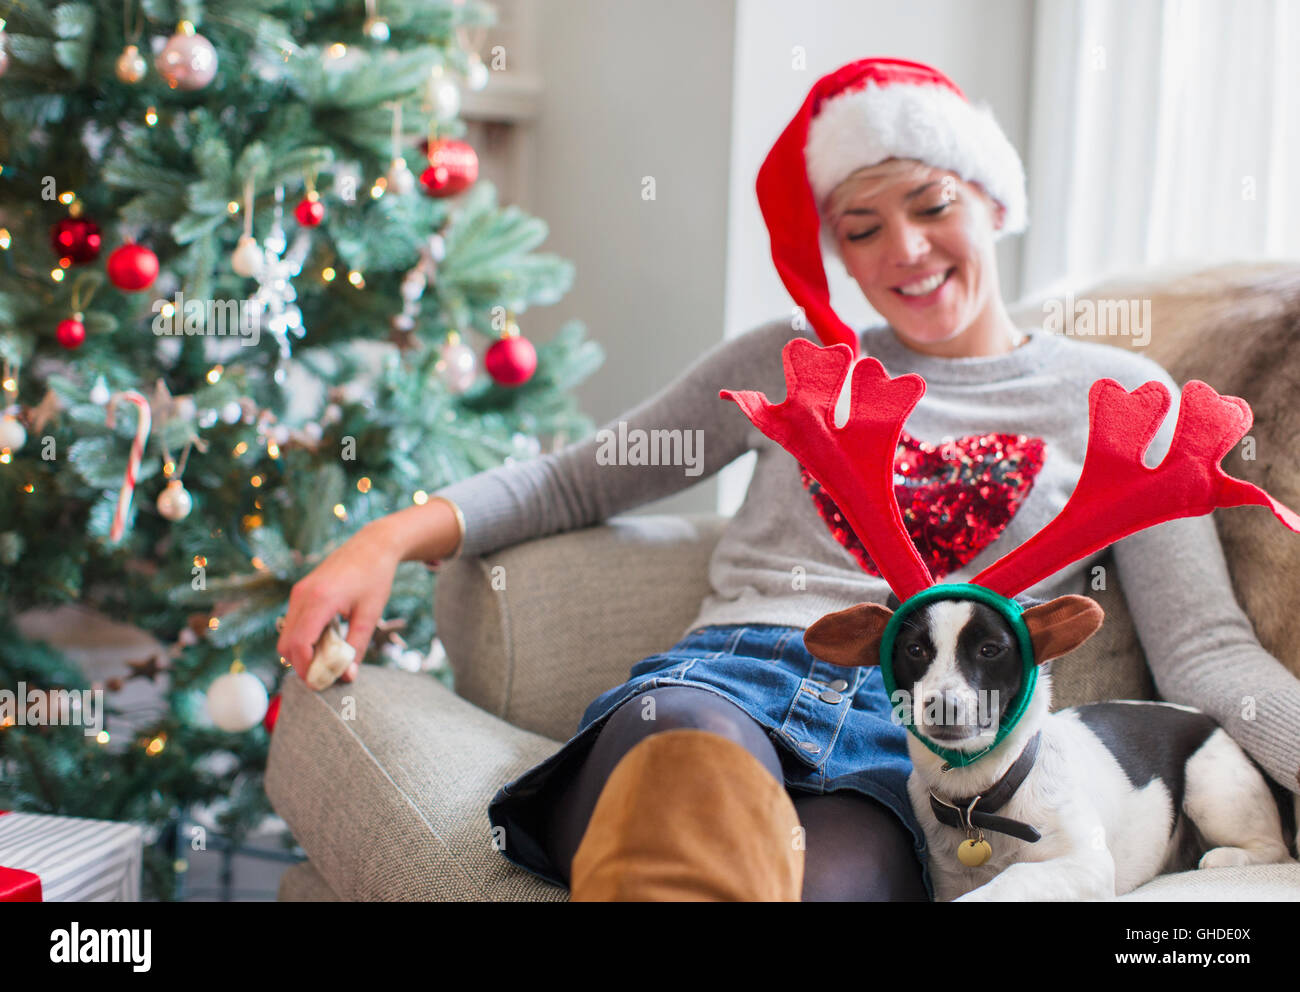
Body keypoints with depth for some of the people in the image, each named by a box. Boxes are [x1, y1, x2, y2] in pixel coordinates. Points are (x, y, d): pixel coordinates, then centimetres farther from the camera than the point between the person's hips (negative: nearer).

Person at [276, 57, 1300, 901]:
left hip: (917, 749, -1)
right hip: (722, 679, 1)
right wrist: (392, 538, 10)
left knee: (826, 879, -39)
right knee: (694, 842, -40)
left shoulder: (1118, 397, 18)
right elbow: (577, 480, 26)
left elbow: (1203, 645, 10)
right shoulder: (789, 364, 24)